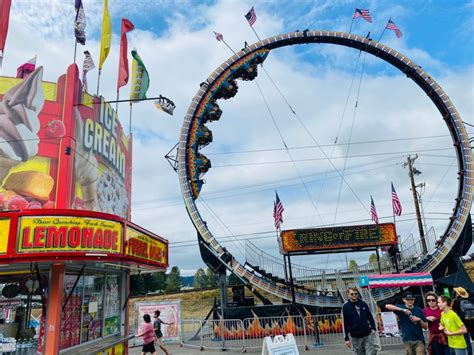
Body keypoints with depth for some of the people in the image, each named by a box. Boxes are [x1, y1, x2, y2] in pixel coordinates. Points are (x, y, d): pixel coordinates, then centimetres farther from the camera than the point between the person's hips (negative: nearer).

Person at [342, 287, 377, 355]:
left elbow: (370, 317, 14)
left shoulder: (363, 304, 5)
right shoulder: (345, 307, -3)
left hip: (368, 334, 2)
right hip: (355, 337, -2)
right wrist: (346, 338, -4)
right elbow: (345, 323, -3)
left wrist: (373, 328, 1)